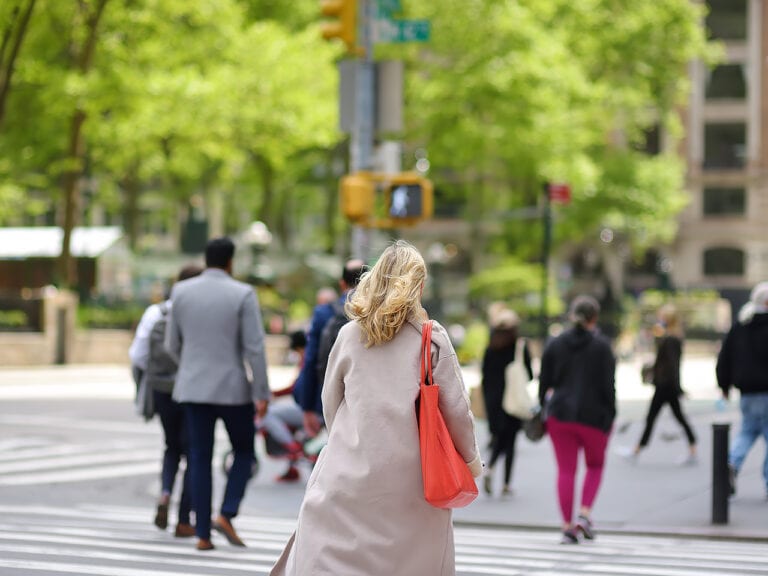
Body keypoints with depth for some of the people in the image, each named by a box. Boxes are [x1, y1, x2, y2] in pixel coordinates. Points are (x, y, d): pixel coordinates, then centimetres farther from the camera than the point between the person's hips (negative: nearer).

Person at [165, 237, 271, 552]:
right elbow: (255, 348, -12)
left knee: (200, 458, 8)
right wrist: (262, 393, -8)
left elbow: (172, 344, 9)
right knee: (244, 452, 15)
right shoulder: (243, 294, -8)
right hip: (233, 388, -3)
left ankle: (203, 534, 6)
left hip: (193, 387, 3)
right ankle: (226, 514, -3)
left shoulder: (181, 291, 2)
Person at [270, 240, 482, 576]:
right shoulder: (433, 340, -4)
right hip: (409, 474, -1)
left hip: (350, 470, 1)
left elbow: (330, 403, 11)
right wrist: (471, 460, 15)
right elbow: (456, 408, 0)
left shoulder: (349, 335, 2)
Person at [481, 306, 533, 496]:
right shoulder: (521, 347, -6)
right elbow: (529, 375, -5)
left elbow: (485, 378, 3)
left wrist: (487, 401, 11)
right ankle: (506, 484, 2)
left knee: (498, 437, 14)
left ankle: (489, 467, -13)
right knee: (510, 440, 4)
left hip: (494, 398, 2)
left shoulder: (490, 349, 2)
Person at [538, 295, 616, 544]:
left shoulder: (555, 344, 5)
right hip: (593, 416, -2)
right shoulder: (601, 345, -4)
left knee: (566, 470, 5)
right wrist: (610, 416, 1)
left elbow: (544, 381, 7)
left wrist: (544, 407, 18)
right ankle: (585, 513, -1)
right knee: (595, 465, 17)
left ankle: (567, 526, 0)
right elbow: (608, 385, -6)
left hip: (560, 414, 2)